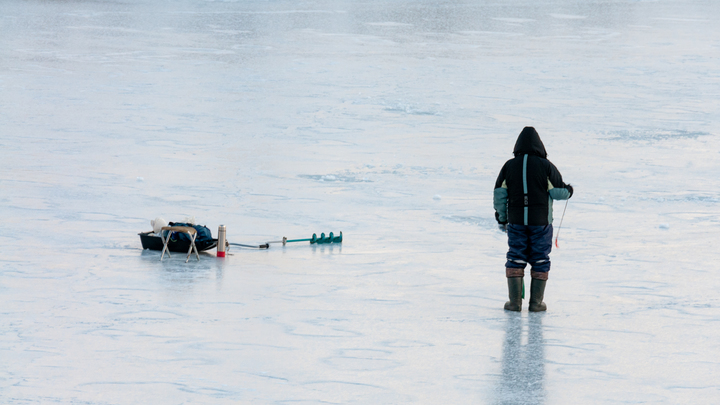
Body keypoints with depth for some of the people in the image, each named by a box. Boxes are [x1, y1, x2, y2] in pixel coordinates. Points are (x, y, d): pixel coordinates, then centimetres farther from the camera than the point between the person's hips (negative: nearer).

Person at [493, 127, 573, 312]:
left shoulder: (509, 166, 1)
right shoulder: (545, 166, -6)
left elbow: (499, 194, 2)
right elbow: (558, 192, -4)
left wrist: (501, 218, 14)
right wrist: (568, 191, 19)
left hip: (516, 220, 2)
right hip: (541, 221, -2)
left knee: (515, 259, 8)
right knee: (540, 261, 6)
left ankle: (515, 302, 3)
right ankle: (536, 303, 5)